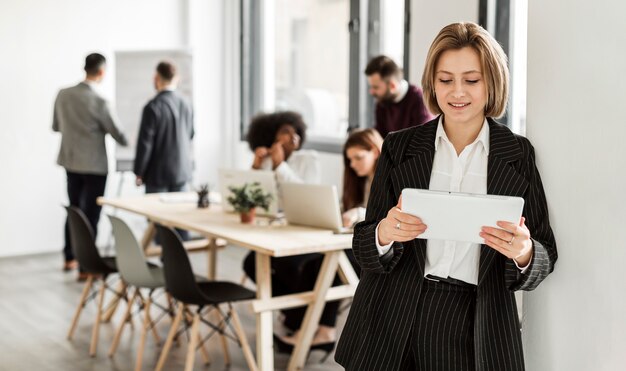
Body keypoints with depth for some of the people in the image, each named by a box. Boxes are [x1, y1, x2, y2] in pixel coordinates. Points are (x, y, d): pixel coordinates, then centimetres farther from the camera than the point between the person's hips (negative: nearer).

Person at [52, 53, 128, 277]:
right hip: (94, 165, -6)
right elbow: (117, 134, -10)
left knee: (74, 210, 21)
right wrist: (130, 143, 12)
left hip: (70, 162, 6)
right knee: (90, 215, 2)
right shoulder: (99, 102, -21)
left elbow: (56, 127, 10)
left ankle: (70, 258, 31)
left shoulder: (63, 95, -3)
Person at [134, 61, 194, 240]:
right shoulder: (186, 104, 2)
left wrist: (139, 172, -4)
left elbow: (145, 142, -14)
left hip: (158, 172, -5)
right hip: (181, 170, 5)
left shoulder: (153, 107, -16)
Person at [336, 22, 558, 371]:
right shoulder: (399, 147, 1)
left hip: (475, 330, 0)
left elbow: (545, 259, 0)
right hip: (393, 326, 1)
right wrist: (384, 234, -21)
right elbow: (364, 245, 1)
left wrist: (523, 253, -22)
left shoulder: (517, 154, -1)